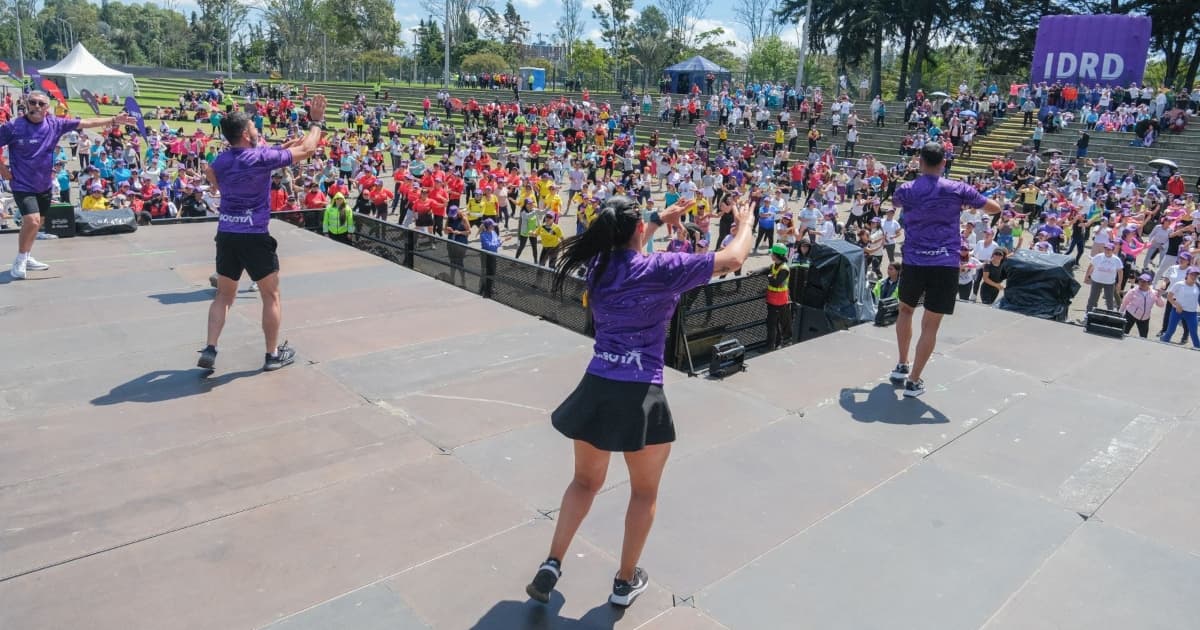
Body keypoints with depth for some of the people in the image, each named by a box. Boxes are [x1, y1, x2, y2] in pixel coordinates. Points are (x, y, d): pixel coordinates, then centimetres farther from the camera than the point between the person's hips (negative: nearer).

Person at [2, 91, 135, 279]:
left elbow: (86, 123, -3)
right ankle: (20, 261, 2)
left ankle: (27, 258, 36)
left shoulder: (55, 124, -4)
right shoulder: (12, 127, -13)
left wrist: (114, 119, -7)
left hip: (44, 185, 5)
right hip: (22, 185, -5)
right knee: (32, 221, -19)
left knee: (36, 223, 17)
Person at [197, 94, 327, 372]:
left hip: (226, 234, 6)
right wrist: (316, 121, 7)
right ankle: (273, 354, 15)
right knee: (271, 295, 8)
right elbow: (307, 149, -6)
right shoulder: (262, 157, -13)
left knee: (224, 295, 16)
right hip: (254, 236, -6)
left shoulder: (221, 160, 5)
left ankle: (210, 350, 9)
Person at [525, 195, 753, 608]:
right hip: (640, 396, -5)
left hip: (596, 389, 5)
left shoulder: (598, 263, 5)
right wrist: (745, 223, 15)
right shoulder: (659, 269, -11)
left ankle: (551, 566, 20)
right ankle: (625, 582, 29)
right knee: (644, 492, 17)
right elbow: (733, 259, -3)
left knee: (585, 482, 24)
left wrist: (661, 219, 37)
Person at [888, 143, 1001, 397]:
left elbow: (895, 202, 25)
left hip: (913, 262, 2)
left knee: (905, 310, 26)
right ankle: (914, 381, 5)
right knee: (930, 325, 2)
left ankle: (901, 366, 27)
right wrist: (967, 203, 22)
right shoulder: (957, 189, -3)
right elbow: (996, 208, 8)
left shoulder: (905, 190, 0)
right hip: (945, 265, -2)